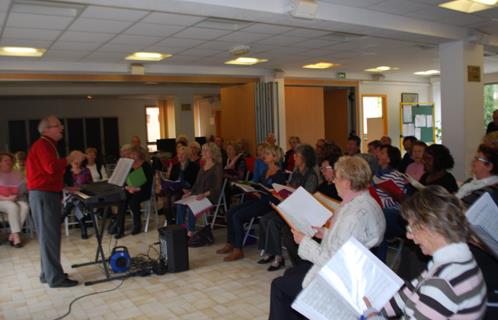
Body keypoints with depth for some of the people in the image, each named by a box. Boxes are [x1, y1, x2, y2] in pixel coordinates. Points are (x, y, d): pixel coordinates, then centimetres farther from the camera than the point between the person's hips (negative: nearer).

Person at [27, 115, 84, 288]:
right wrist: (70, 158, -21)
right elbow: (52, 167, -29)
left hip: (48, 193, 10)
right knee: (50, 236, -7)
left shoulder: (47, 145, 19)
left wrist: (65, 188, 16)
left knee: (49, 235, 14)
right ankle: (55, 278, -3)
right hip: (43, 195, -10)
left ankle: (48, 273, 22)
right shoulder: (42, 145, -13)